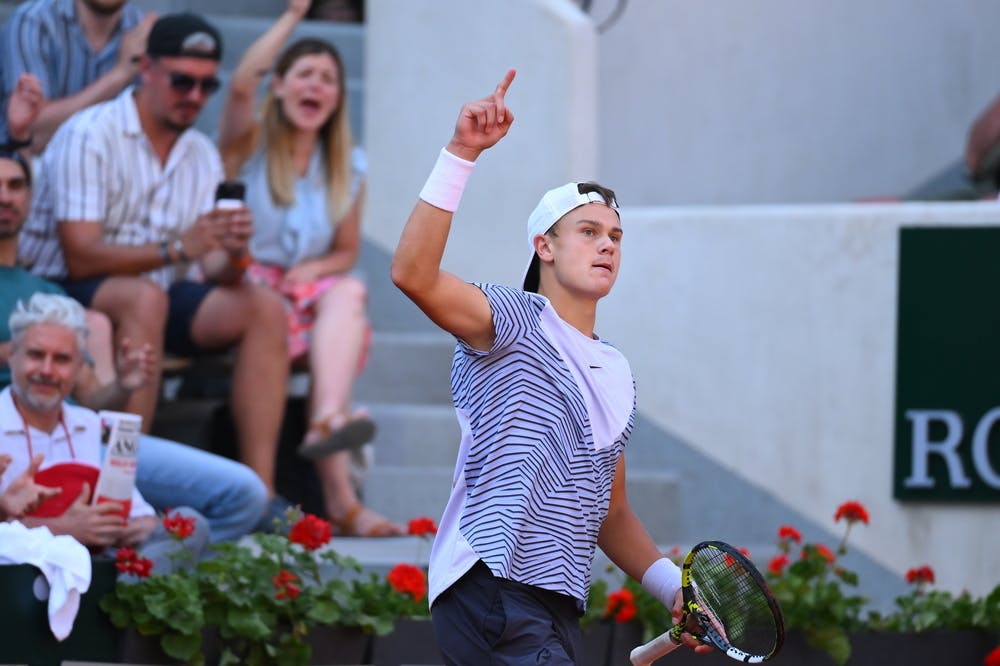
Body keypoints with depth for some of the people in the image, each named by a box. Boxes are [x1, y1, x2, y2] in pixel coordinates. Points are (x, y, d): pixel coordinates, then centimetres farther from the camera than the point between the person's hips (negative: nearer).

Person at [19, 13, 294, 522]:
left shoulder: (202, 155, 10)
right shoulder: (90, 136, -12)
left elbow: (213, 272, 3)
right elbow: (79, 256, -21)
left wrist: (231, 255, -22)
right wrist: (177, 248, -32)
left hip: (158, 297, 7)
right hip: (70, 297, -7)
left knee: (264, 308, -15)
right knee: (144, 297, -37)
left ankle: (260, 493, -23)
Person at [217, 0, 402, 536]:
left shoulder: (347, 169, 16)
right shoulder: (249, 145, 5)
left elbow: (347, 251, 20)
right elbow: (241, 85, -17)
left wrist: (315, 269, -6)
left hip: (307, 290, 4)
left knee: (347, 293, -32)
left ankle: (327, 421, -56)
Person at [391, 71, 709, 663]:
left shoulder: (618, 374, 22)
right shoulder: (514, 322, -1)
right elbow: (414, 274, -21)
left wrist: (674, 586, 14)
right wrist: (461, 154, -26)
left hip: (556, 613, 9)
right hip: (490, 592, -9)